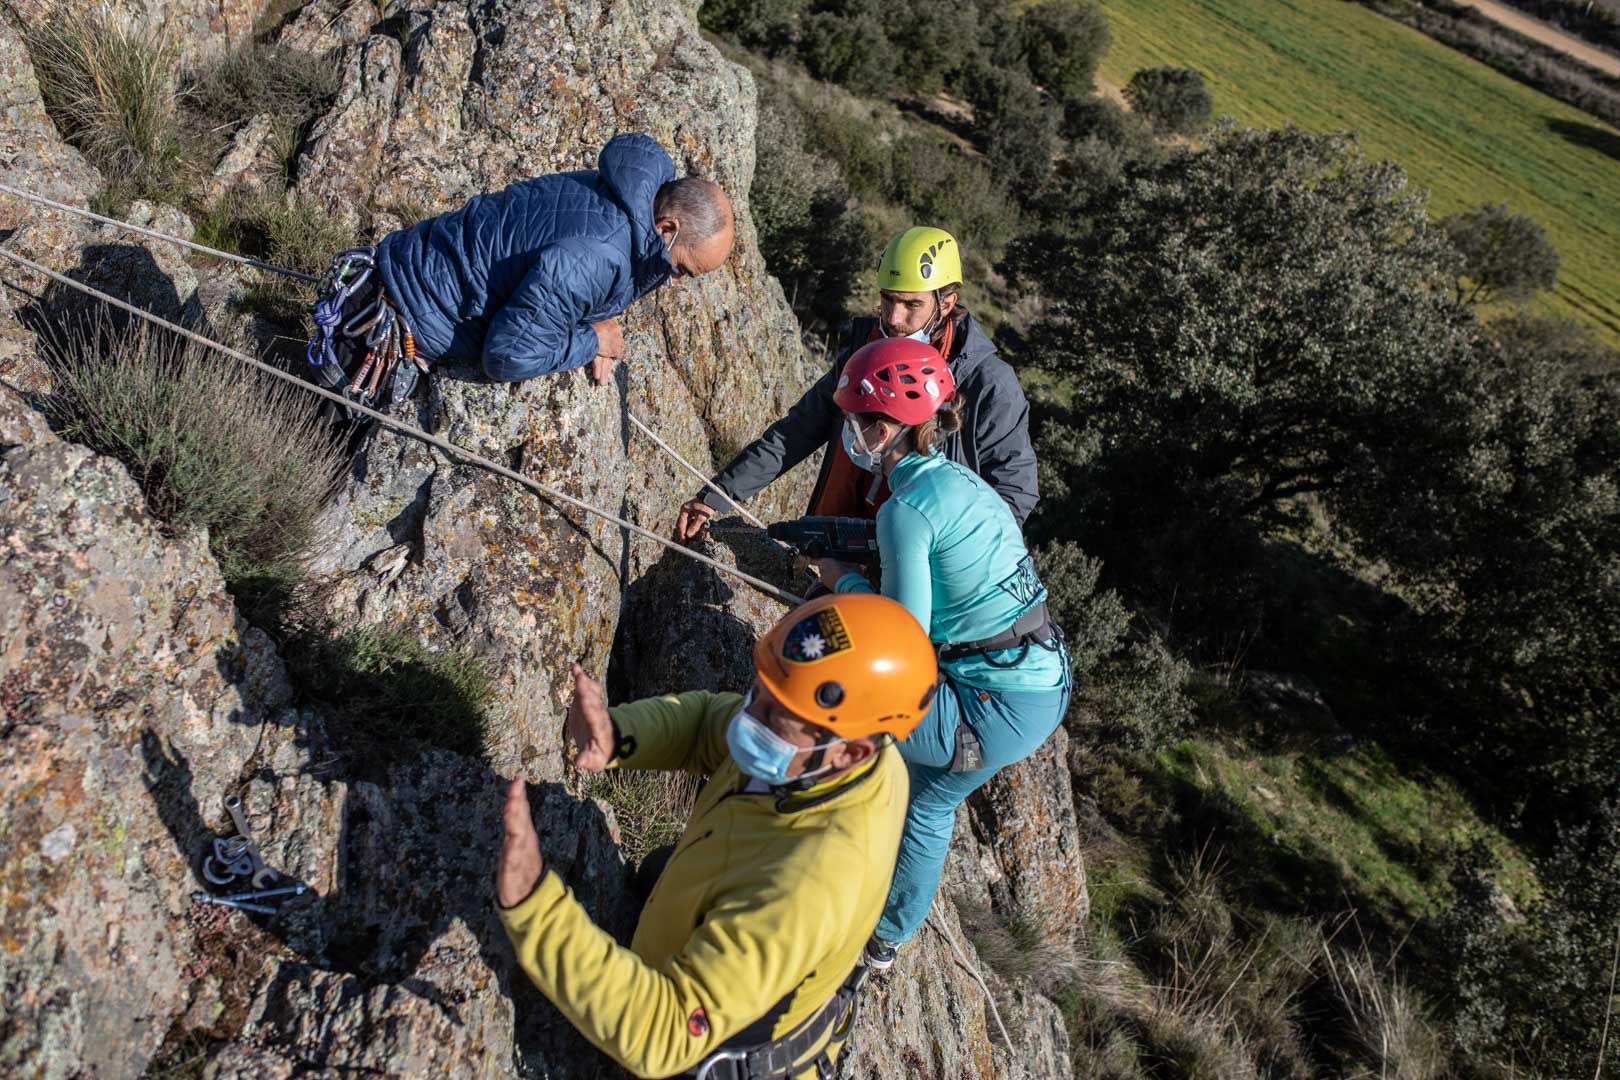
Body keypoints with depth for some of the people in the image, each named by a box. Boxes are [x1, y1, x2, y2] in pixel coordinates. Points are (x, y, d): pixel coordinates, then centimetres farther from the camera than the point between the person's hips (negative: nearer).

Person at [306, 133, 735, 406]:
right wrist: (592, 341, -18)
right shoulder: (591, 261, -37)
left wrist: (598, 326, -3)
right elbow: (509, 357, -32)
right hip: (410, 316, -9)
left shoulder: (640, 190, -6)